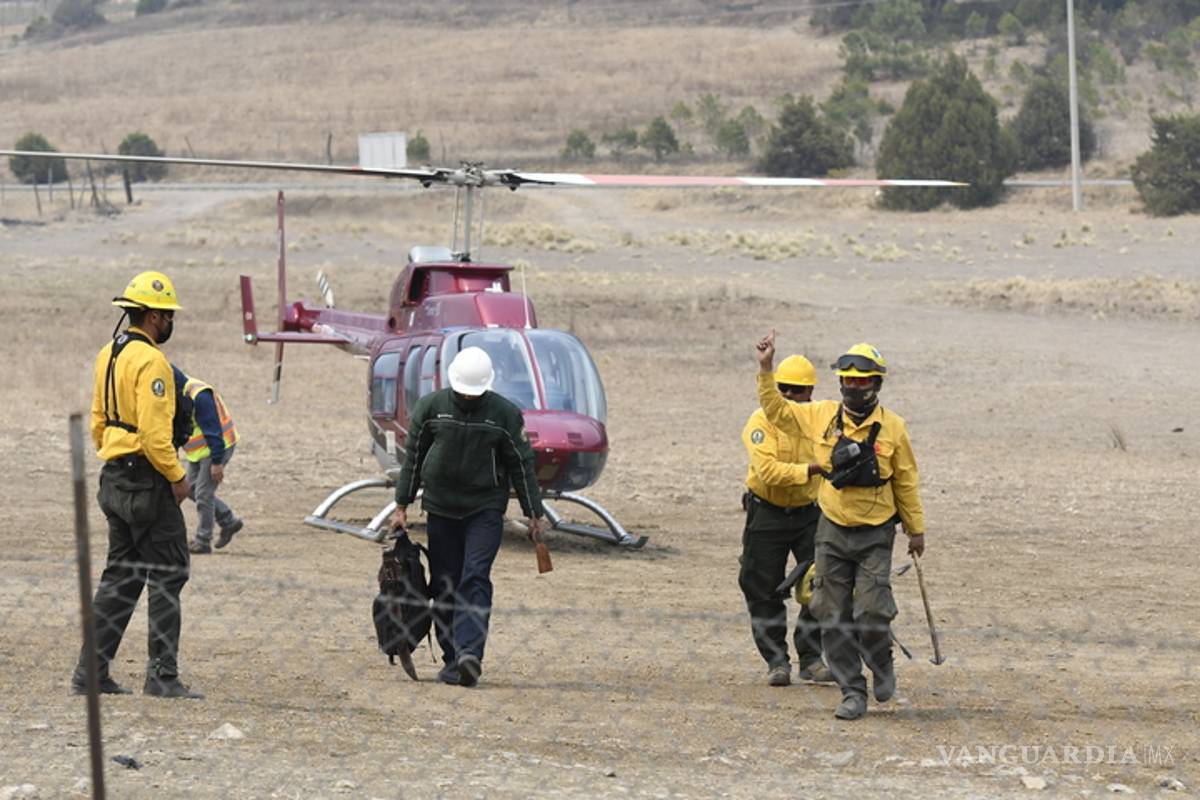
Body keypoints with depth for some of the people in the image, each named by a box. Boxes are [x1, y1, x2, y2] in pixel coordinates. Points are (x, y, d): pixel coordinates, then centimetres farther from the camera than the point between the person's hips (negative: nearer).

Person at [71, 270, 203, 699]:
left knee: (121, 575, 13)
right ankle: (162, 676, -5)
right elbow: (154, 429, -23)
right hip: (147, 480, -9)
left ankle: (91, 671, 12)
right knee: (168, 574, -3)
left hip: (114, 480, 9)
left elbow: (98, 420, 19)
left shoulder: (109, 355, 13)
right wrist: (177, 476, -15)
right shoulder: (150, 361, -17)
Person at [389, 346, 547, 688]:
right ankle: (452, 659, 9)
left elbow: (521, 465, 3)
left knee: (475, 579, -15)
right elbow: (413, 457, 8)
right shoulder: (430, 407, -1)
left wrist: (534, 515, 4)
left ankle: (470, 654, -25)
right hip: (441, 509, 2)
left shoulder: (505, 414, -5)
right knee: (445, 586, 2)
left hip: (486, 509, -2)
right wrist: (402, 506, 8)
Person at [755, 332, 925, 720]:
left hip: (875, 535, -3)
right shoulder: (822, 417, 0)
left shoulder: (892, 427, -5)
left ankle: (882, 666, 21)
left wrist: (916, 530, 8)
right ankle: (853, 693, 12)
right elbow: (776, 410, 10)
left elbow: (906, 482, 3)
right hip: (832, 531, 3)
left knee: (872, 617, -9)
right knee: (834, 620, 3)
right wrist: (766, 369, -1)